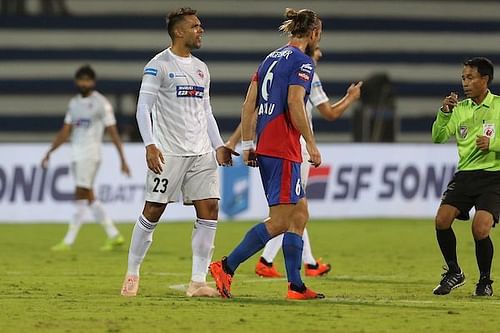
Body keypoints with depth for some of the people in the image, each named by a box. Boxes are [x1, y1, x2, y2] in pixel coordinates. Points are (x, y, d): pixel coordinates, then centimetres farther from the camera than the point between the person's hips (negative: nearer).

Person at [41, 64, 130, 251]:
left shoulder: (101, 103, -6)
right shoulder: (74, 103, 14)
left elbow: (113, 133, -6)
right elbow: (65, 132, 18)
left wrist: (123, 160, -8)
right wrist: (49, 152, 11)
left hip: (90, 154, -8)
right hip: (77, 155, 8)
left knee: (81, 198, -9)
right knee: (89, 199, 8)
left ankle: (68, 242, -11)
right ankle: (114, 235, 14)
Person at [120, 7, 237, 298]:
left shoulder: (201, 69, 17)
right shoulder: (159, 65, -4)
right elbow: (143, 108, -8)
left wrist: (218, 146, 13)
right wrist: (150, 145, -19)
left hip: (201, 153, 6)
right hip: (168, 153, -6)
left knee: (209, 210, -4)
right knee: (153, 212, -3)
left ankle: (198, 282, -2)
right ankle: (132, 274, 12)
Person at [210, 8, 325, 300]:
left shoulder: (272, 58, 18)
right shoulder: (302, 62, -7)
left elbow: (249, 105, 15)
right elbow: (295, 104, -18)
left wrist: (247, 145, 17)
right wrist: (312, 145, -13)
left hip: (264, 145, 9)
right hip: (283, 149, -9)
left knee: (300, 213, 13)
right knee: (280, 221, -8)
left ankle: (296, 286, 11)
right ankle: (226, 267, -14)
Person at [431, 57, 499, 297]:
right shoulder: (460, 108, 9)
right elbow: (438, 138, 6)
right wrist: (444, 112, -8)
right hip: (464, 175, 4)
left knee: (480, 229, -19)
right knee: (442, 220, -13)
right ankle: (454, 272, 9)